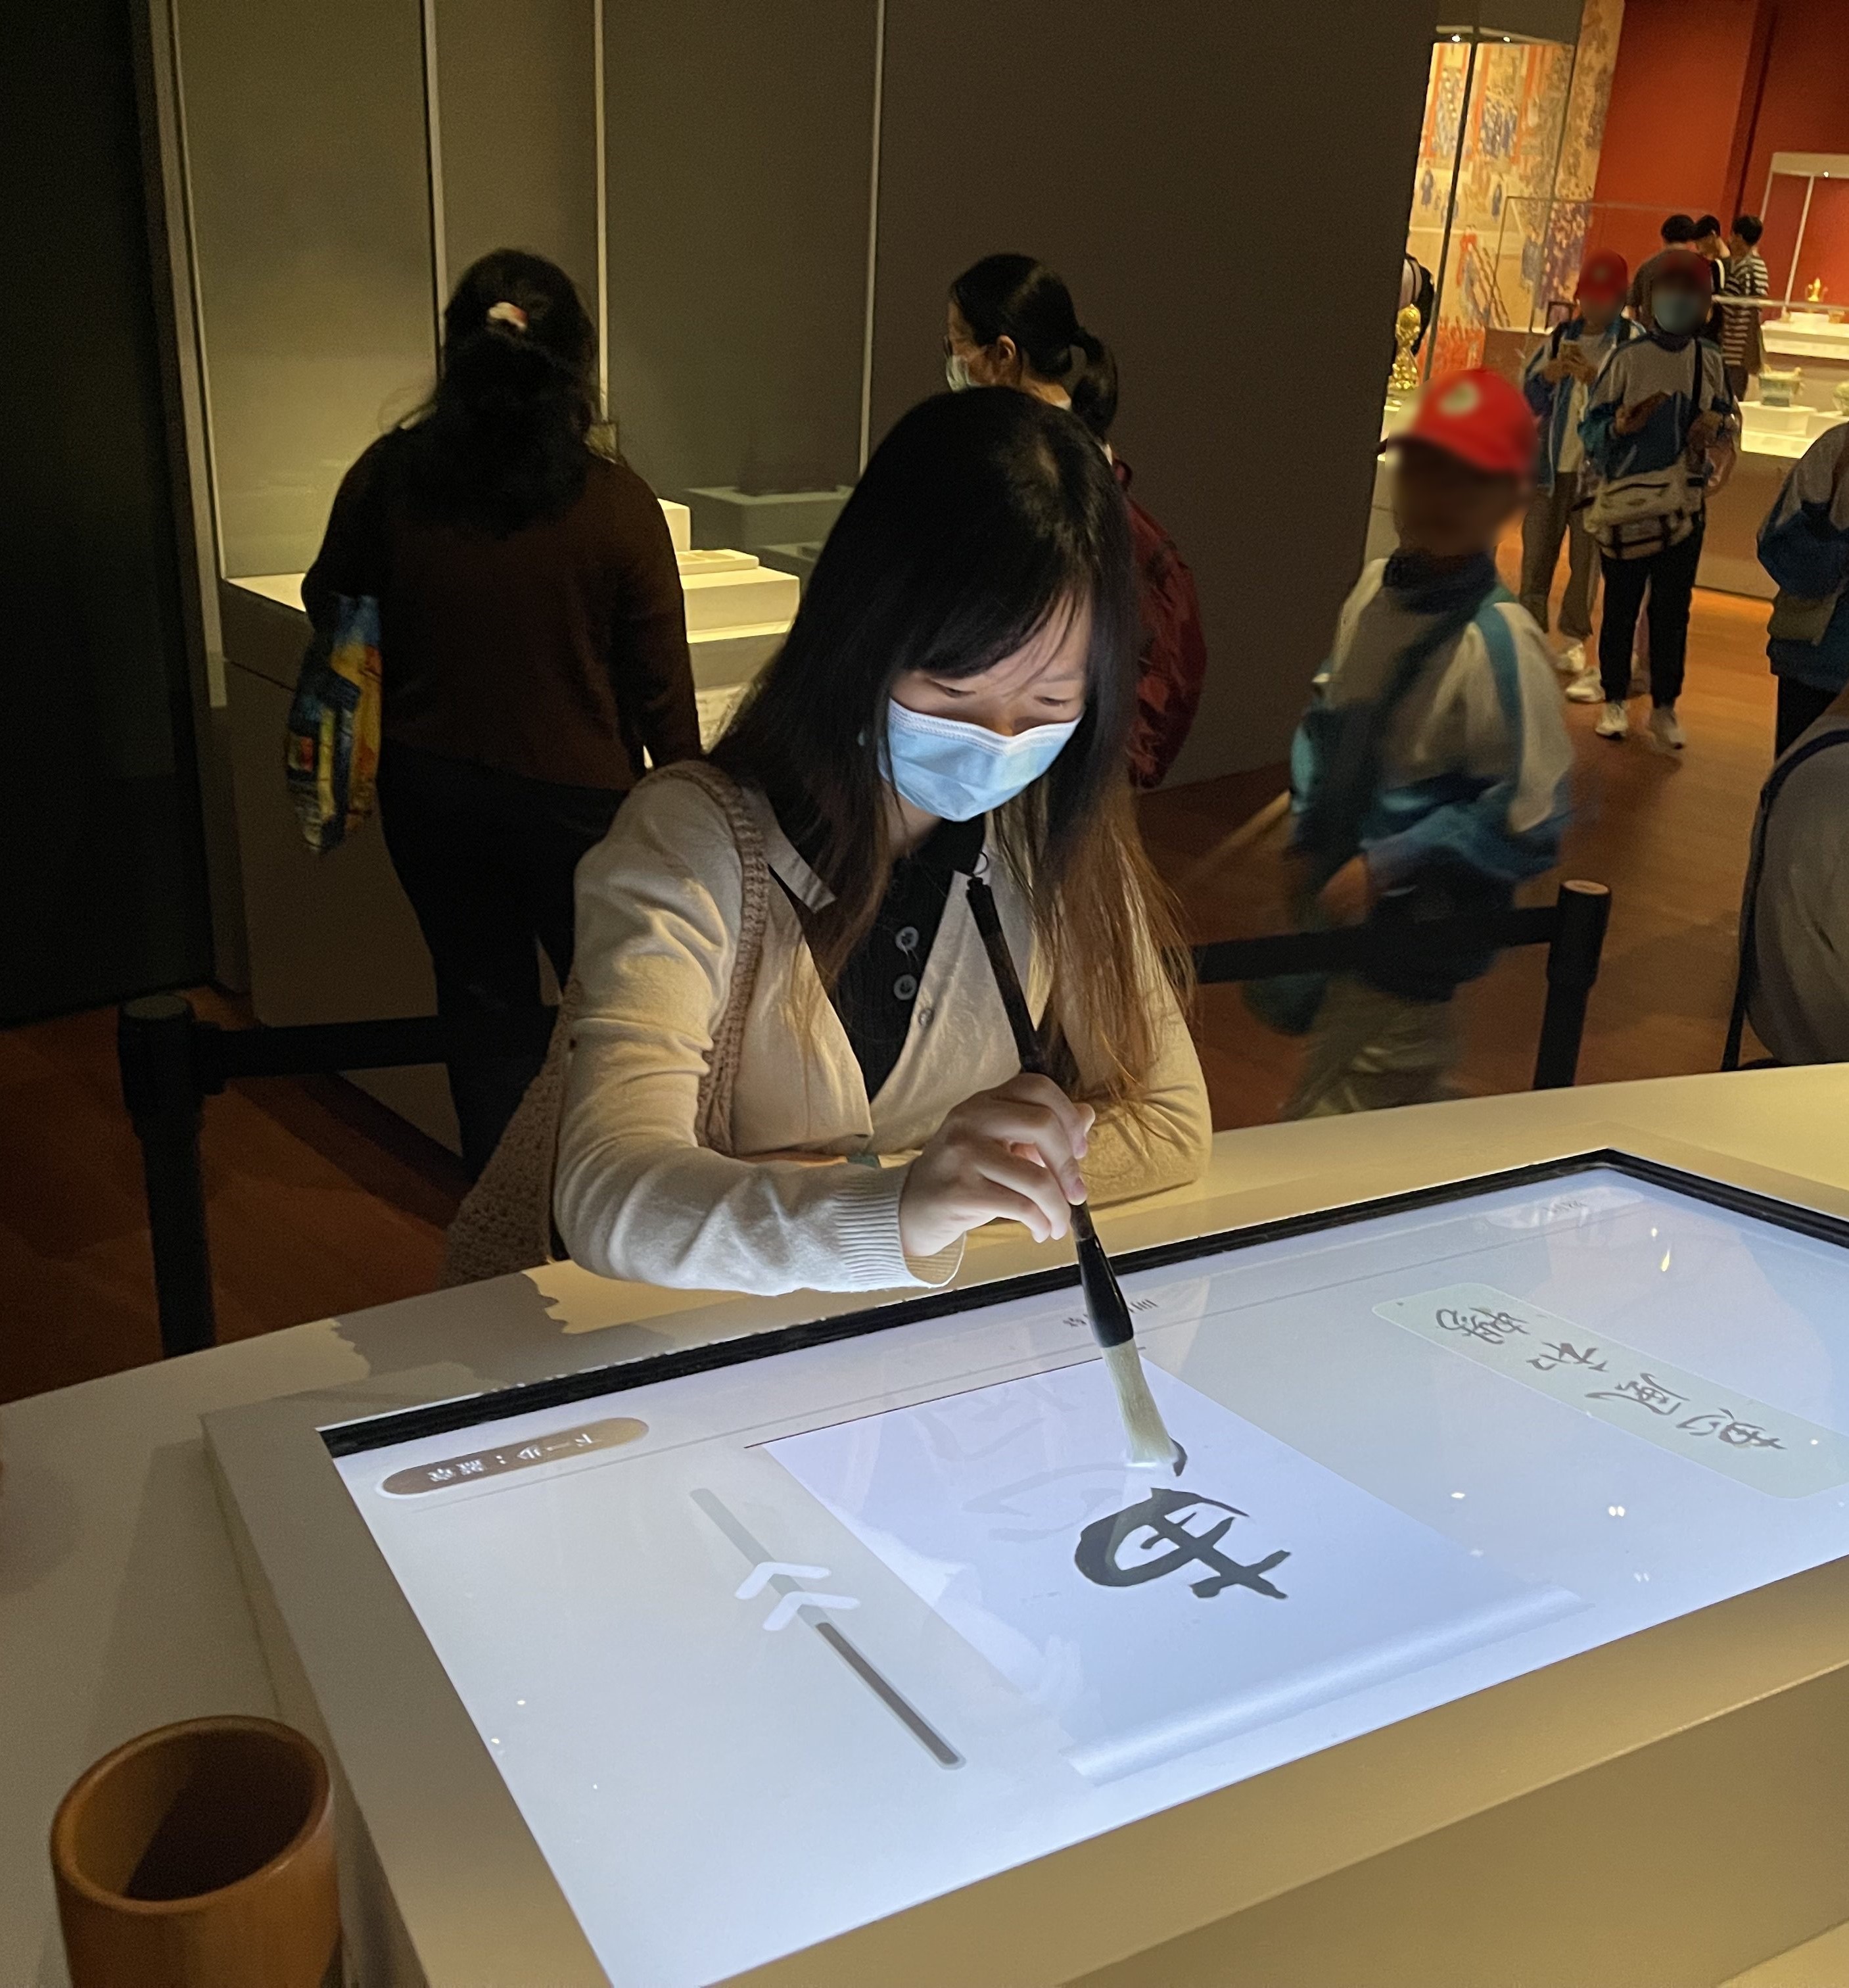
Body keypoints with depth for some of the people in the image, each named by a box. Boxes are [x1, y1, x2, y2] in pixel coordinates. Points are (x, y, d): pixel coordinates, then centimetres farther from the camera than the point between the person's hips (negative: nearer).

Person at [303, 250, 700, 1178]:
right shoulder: (615, 504, -18)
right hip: (573, 796, -3)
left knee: (486, 1009, 17)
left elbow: (328, 604, 7)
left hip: (431, 791, 3)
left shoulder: (388, 476, -9)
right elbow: (661, 685, -11)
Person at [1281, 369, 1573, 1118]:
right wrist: (1308, 832, 5)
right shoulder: (1375, 587, -1)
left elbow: (1525, 826, -22)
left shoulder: (1499, 641, -23)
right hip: (1342, 914, 7)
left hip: (1412, 946, -7)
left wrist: (1386, 866, -18)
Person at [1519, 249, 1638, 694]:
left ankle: (1575, 643, 12)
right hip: (1550, 462, 4)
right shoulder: (1560, 337, 9)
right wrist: (1547, 376, -9)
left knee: (1586, 560, 2)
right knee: (1536, 554, 6)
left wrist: (1597, 379, -25)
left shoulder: (1632, 341, -3)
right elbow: (1526, 398, 11)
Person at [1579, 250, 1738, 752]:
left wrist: (1716, 426, -7)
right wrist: (1622, 425, -28)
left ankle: (1665, 707, 14)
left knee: (1672, 609, 6)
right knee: (1620, 606, 6)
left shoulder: (1710, 360, 4)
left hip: (1685, 504, 3)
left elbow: (1727, 417, 16)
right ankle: (1614, 700, 18)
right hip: (1627, 503, -3)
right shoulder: (1628, 358, -7)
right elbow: (1592, 428, -6)